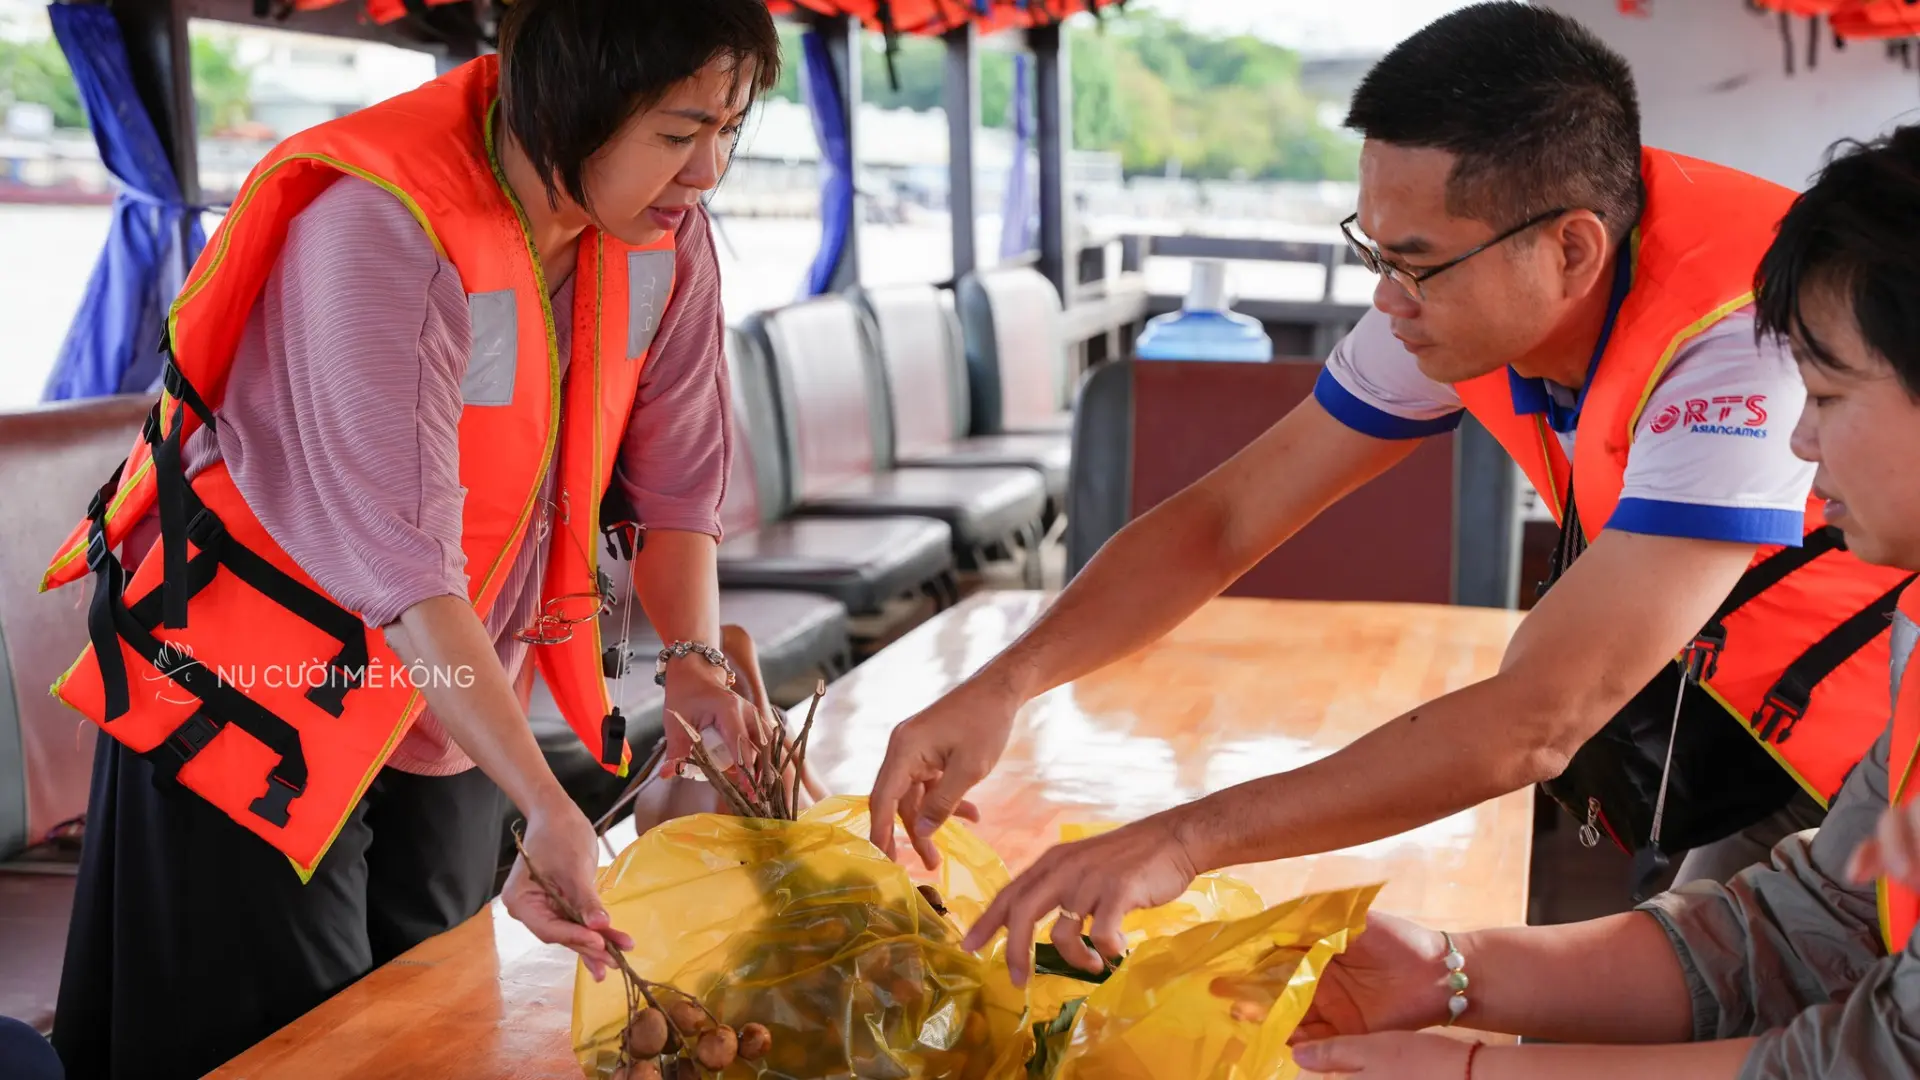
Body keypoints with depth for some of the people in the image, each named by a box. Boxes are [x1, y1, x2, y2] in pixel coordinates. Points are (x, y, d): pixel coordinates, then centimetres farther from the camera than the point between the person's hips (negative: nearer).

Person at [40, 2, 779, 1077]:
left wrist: (696, 658, -20)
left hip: (450, 716, 6)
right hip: (259, 706, -6)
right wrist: (550, 811, -40)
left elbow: (674, 479, -3)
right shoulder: (383, 229, -30)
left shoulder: (667, 234, -9)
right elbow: (400, 556, -35)